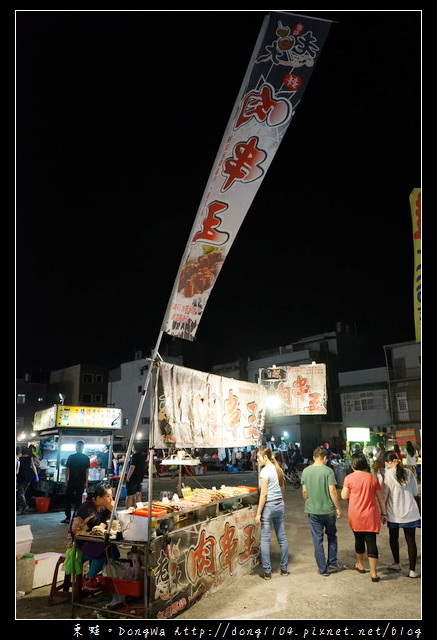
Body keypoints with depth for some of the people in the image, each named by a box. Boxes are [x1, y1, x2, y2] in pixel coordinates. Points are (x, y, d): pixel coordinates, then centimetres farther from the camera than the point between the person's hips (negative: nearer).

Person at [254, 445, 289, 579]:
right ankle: (284, 568, 23)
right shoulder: (278, 469, 8)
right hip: (280, 504, 8)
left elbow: (264, 494, -17)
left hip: (268, 506, -8)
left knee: (265, 540, 2)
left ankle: (267, 571, 7)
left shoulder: (265, 471, -14)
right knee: (282, 538, 14)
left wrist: (258, 513, -13)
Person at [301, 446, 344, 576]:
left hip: (313, 511, 2)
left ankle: (323, 569, 14)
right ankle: (332, 563, 26)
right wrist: (338, 508, -4)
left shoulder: (306, 471, -2)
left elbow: (304, 491, 3)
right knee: (332, 536, 21)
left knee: (317, 540, 9)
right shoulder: (328, 471, -11)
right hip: (328, 510, -1)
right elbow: (332, 491, -14)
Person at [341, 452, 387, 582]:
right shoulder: (373, 478, -2)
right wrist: (384, 513, 13)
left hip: (356, 516, 0)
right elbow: (380, 497, 4)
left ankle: (360, 565, 36)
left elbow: (344, 496, -6)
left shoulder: (349, 478, -9)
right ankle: (373, 573, 2)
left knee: (359, 540, 18)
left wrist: (344, 488, 12)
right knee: (371, 542, 3)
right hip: (371, 516, 1)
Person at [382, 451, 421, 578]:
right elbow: (415, 493, 6)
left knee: (393, 537, 18)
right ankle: (412, 570, 7)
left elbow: (384, 495, -8)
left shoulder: (388, 474, -12)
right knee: (411, 540, 7)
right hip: (410, 512, 2)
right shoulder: (409, 473, -3)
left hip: (394, 512, -2)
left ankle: (396, 564, 29)